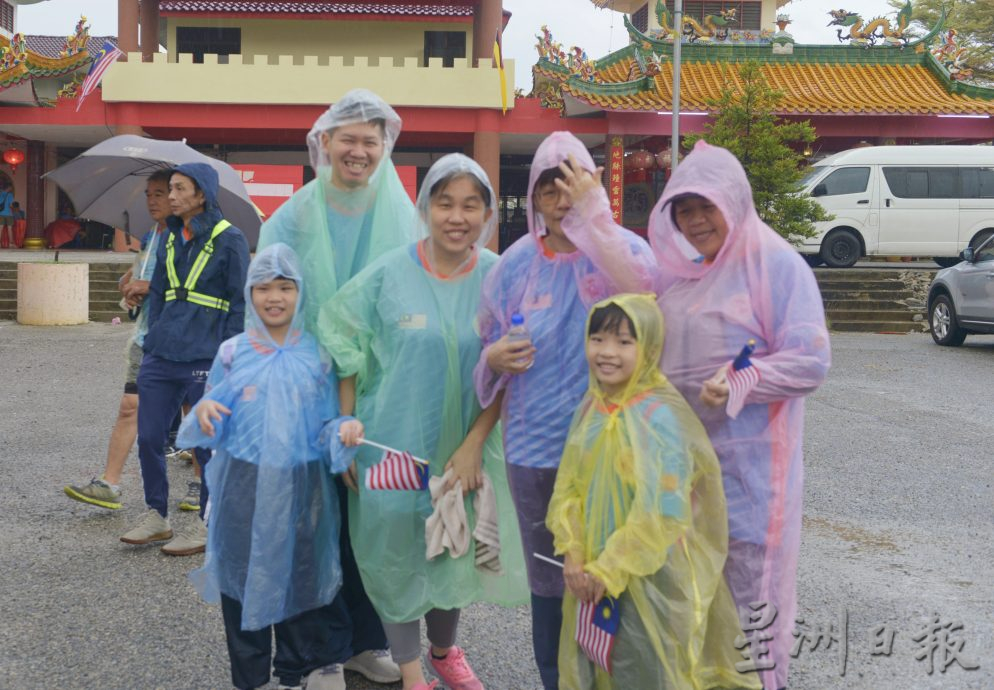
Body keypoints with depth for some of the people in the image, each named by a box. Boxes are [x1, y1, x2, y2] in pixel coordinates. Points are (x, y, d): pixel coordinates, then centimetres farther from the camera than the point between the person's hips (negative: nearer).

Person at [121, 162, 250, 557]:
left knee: (207, 442, 2)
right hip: (162, 355, 7)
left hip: (205, 358, -6)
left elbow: (240, 304, -6)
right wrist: (151, 342, 13)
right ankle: (157, 515, 22)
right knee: (148, 437, 8)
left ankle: (206, 525, 14)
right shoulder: (169, 239, 12)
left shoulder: (229, 240, -6)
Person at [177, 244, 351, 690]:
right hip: (244, 487, 0)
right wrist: (205, 410, -17)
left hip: (300, 487, 0)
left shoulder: (316, 356, 0)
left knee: (298, 576, 10)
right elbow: (215, 427, 5)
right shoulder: (232, 353, 0)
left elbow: (327, 426, 2)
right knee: (244, 577, 7)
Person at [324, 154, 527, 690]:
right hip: (393, 443, -2)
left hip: (464, 448, 2)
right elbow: (346, 355, -2)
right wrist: (345, 433, -4)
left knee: (454, 550, 17)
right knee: (395, 553, 7)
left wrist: (473, 445, -11)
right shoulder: (388, 275, -10)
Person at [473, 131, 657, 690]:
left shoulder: (622, 248, -5)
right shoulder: (517, 264, 4)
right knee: (548, 581, 14)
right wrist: (496, 358, -10)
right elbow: (491, 350, 13)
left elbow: (641, 292, -29)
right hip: (536, 447, 3)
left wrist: (593, 213, -27)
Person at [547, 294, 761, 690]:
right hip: (593, 571, 6)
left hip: (650, 575, -6)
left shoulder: (661, 417, -19)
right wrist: (573, 554, -7)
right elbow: (568, 487, 4)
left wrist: (609, 570, -17)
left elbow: (660, 512, -21)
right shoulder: (591, 408, 2)